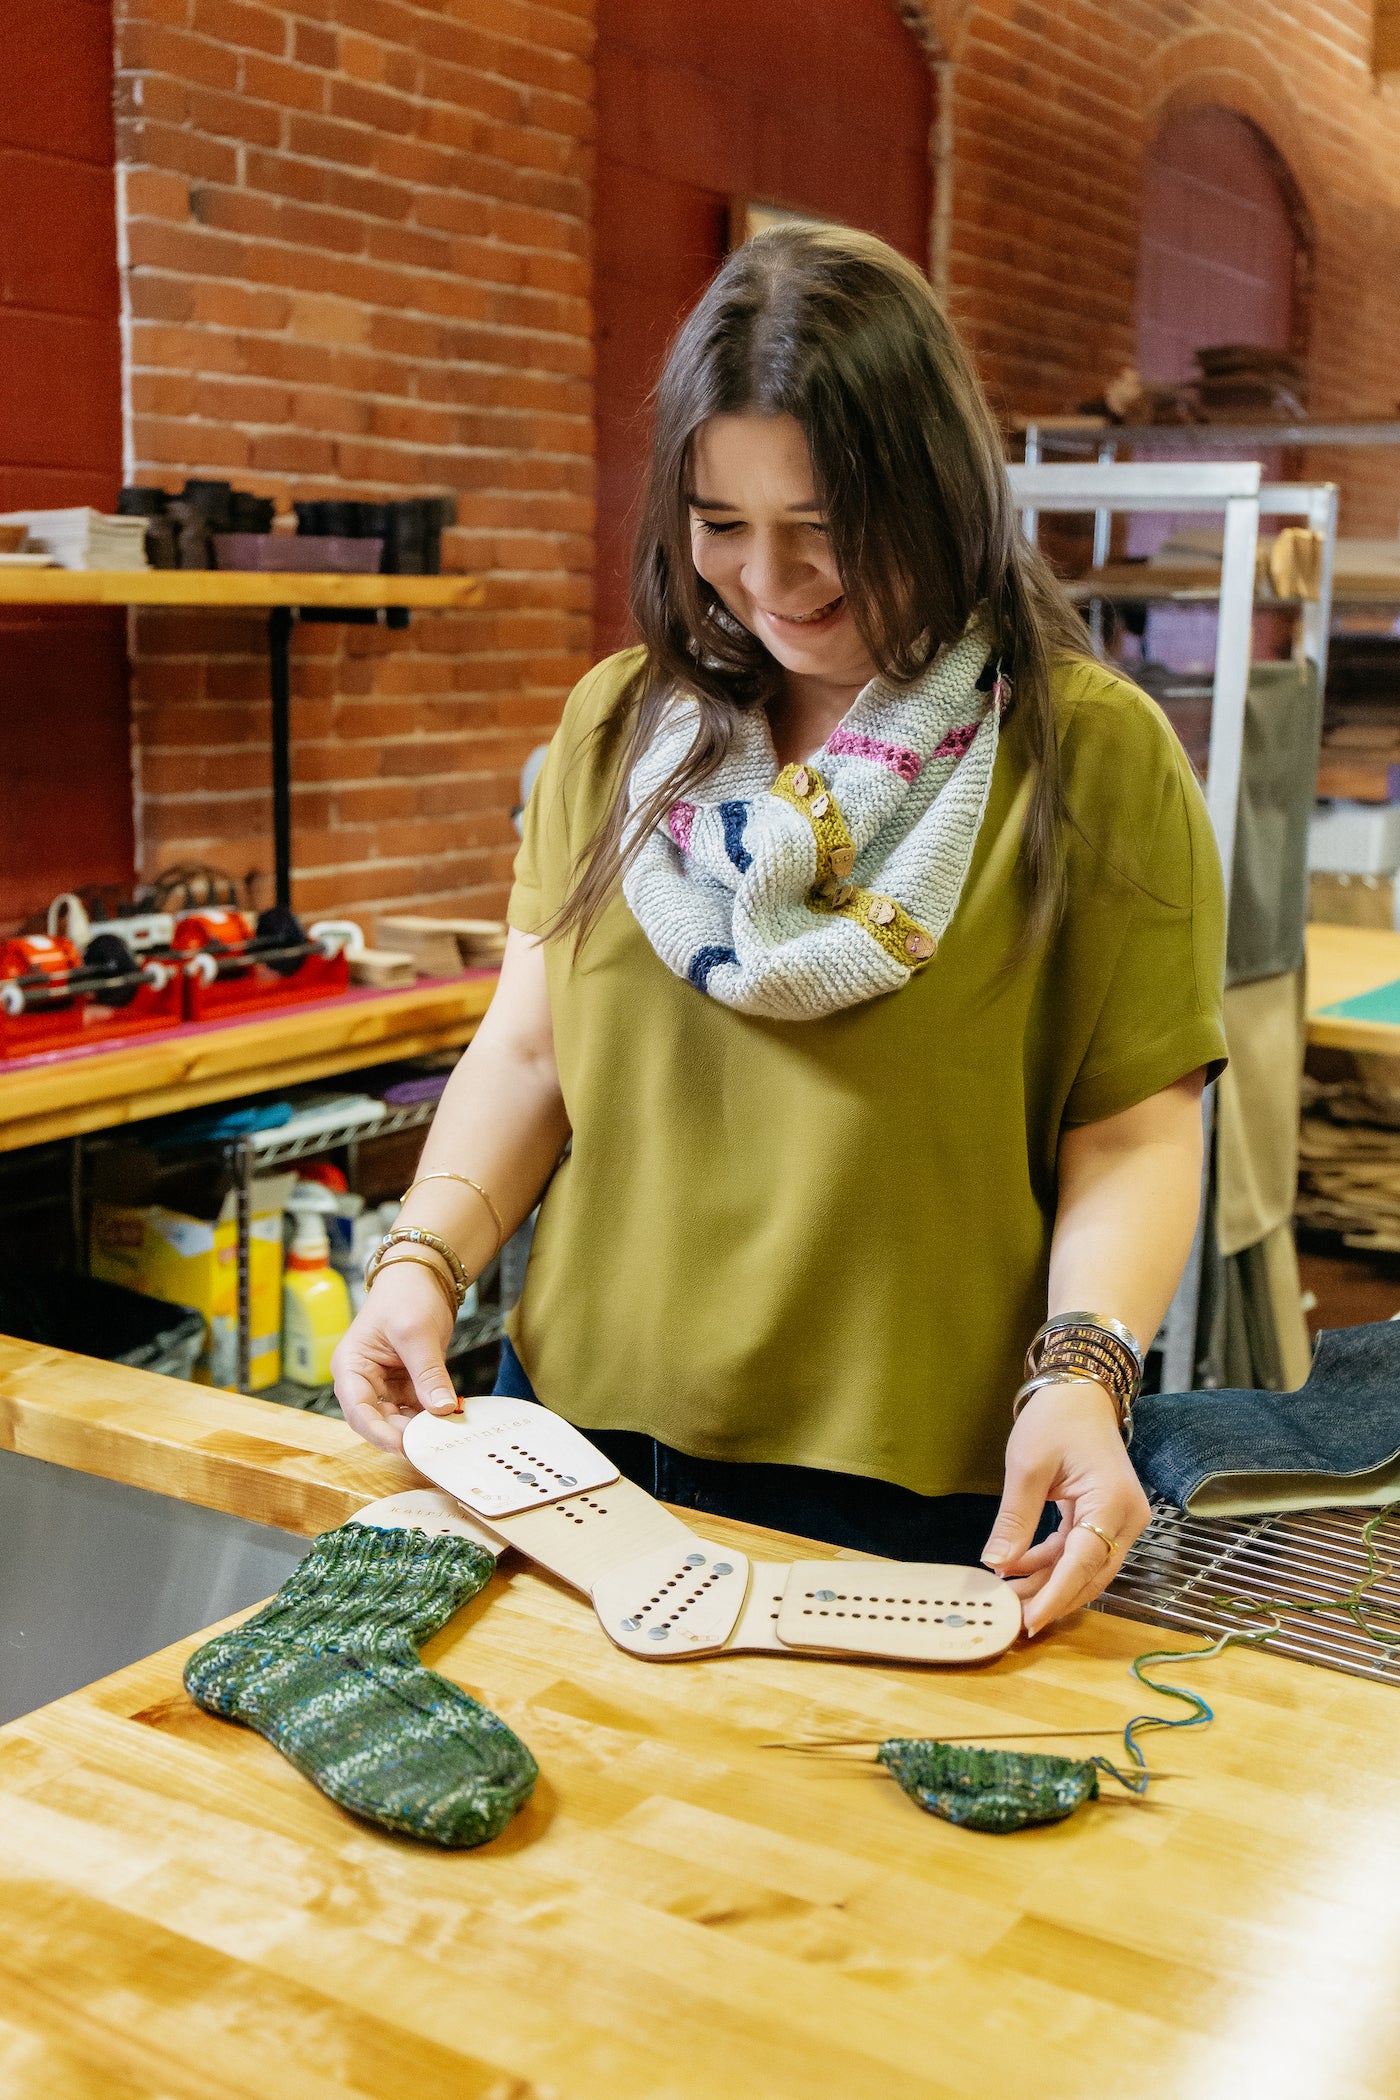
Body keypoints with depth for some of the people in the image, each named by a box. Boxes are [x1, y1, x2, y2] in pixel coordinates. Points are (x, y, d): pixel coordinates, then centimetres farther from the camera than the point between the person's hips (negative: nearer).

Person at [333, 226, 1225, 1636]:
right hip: (580, 1439, 4)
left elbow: (1134, 1129, -8)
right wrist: (426, 1258, -6)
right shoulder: (616, 724, 6)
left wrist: (1083, 1371, -23)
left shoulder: (1090, 753, -8)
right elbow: (530, 1051, 8)